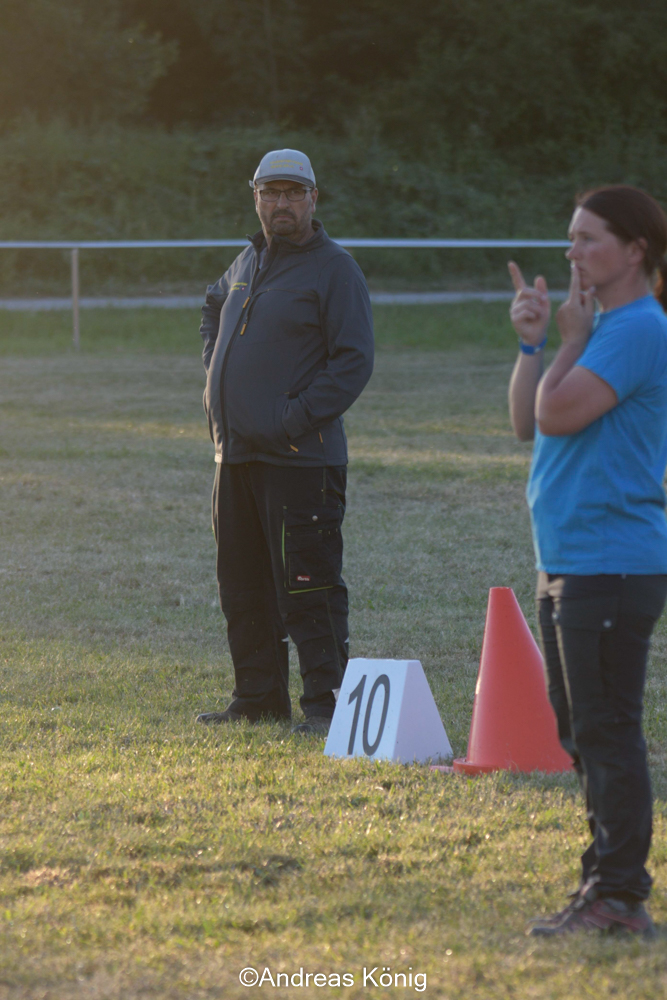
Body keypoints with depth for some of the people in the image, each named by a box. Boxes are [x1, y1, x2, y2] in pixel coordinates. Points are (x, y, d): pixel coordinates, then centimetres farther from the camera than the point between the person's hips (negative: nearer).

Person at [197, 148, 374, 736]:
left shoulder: (335, 269, -8)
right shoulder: (249, 262, 15)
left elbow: (354, 361, -13)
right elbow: (214, 309, 36)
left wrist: (296, 419, -18)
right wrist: (217, 385, 22)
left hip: (300, 459, -8)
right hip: (237, 454, 8)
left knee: (308, 586, -8)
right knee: (243, 583, 13)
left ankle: (326, 704, -3)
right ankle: (258, 697, 22)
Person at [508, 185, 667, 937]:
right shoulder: (599, 327, 16)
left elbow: (559, 413, -21)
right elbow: (527, 422, 16)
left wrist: (570, 338, -8)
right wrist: (532, 341, 5)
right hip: (568, 561, 10)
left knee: (606, 728, -8)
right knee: (581, 729, 14)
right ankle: (606, 881, 21)